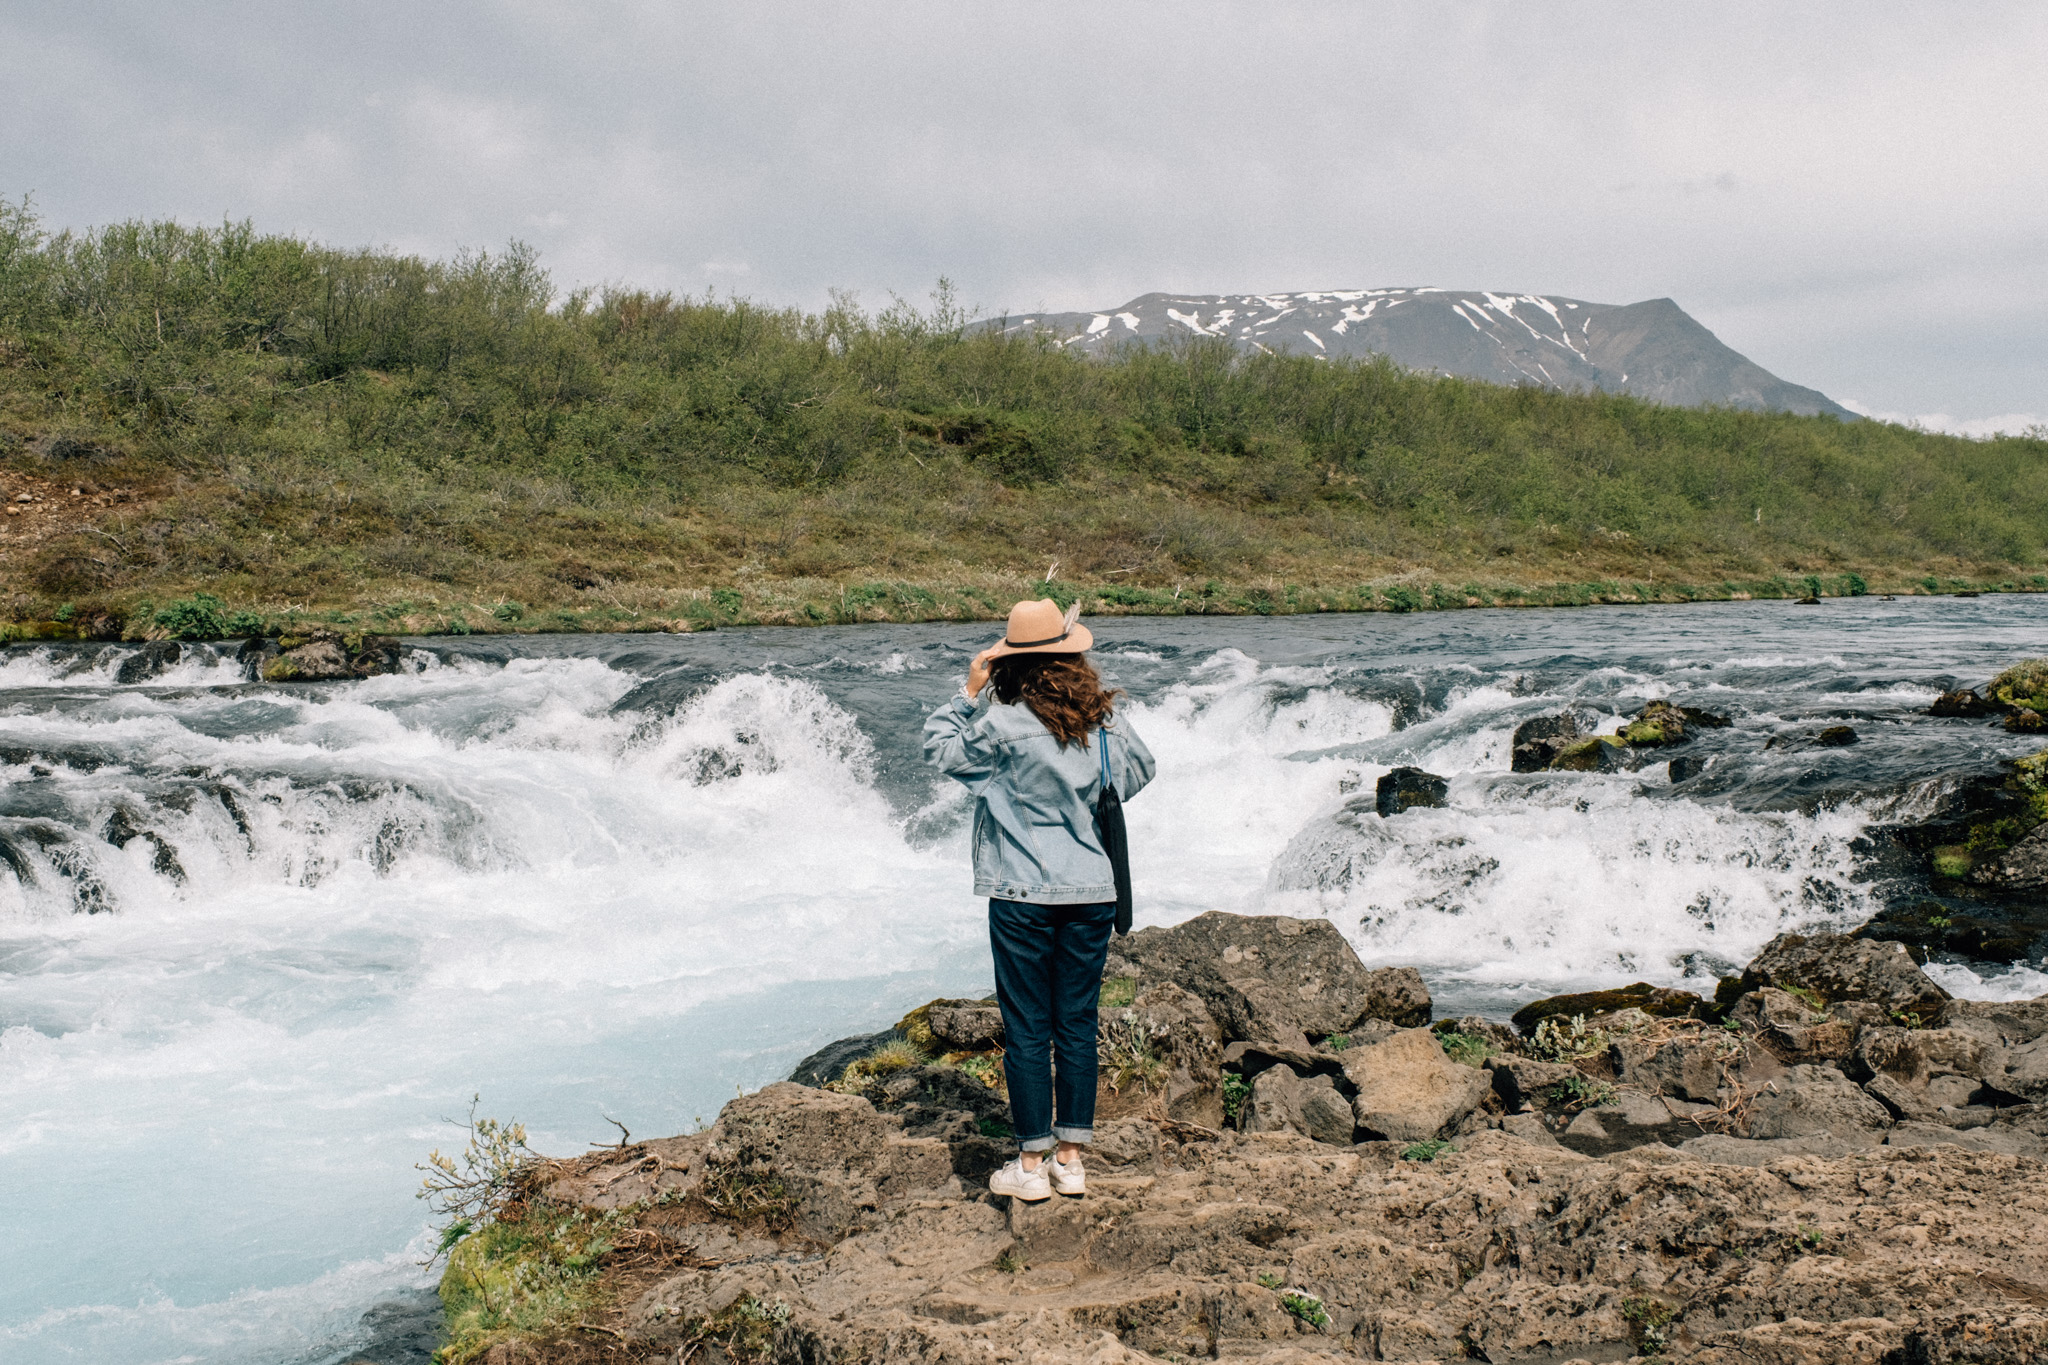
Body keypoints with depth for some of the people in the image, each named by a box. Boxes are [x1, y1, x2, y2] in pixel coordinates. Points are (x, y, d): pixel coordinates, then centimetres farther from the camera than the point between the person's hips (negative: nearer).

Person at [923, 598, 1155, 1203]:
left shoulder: (1003, 723, -13)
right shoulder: (1104, 722, 0)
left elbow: (939, 750, 1)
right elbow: (1141, 771, 19)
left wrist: (969, 693, 5)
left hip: (1025, 898, -4)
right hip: (1093, 893, 4)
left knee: (1027, 1031, 4)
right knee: (1077, 1027, 10)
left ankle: (1032, 1164, 10)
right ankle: (1071, 1159, 17)